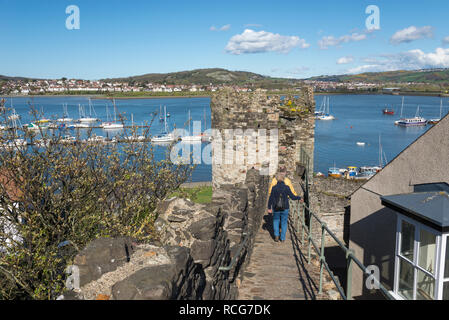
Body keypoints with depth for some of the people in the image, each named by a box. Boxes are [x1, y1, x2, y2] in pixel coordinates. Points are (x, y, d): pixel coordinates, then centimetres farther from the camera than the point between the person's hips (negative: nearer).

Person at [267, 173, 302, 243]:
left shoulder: (274, 188, -9)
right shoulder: (286, 187, -10)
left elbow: (271, 199, -7)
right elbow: (292, 197, -6)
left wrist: (269, 208, 3)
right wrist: (299, 198, 13)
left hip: (276, 208, 0)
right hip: (285, 208, 0)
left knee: (276, 221, 22)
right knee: (284, 222, 15)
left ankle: (276, 235, 7)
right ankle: (282, 238, 18)